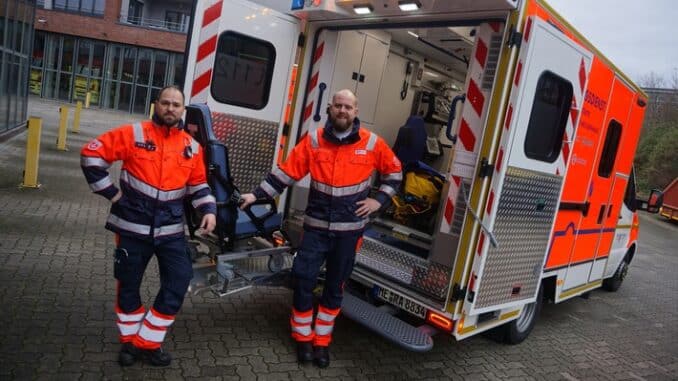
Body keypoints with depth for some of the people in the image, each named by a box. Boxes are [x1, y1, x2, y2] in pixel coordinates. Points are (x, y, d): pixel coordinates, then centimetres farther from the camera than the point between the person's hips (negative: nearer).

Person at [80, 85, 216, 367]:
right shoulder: (133, 134, -6)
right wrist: (112, 193, -7)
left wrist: (208, 210, -3)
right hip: (133, 226, -2)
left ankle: (149, 342, 16)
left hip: (171, 229, 3)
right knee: (128, 285, 10)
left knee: (178, 282, -2)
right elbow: (91, 154, -4)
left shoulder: (191, 147, 5)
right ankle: (131, 340, 32)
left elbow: (198, 184, 13)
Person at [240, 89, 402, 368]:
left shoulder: (372, 143, -4)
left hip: (349, 229, 0)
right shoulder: (313, 140, -3)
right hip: (316, 226, 0)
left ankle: (322, 341, 30)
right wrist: (257, 194, -6)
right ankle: (303, 338, 22)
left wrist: (379, 200, 0)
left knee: (335, 286, 12)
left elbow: (394, 172, 10)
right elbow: (287, 172, -2)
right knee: (303, 280, -1)